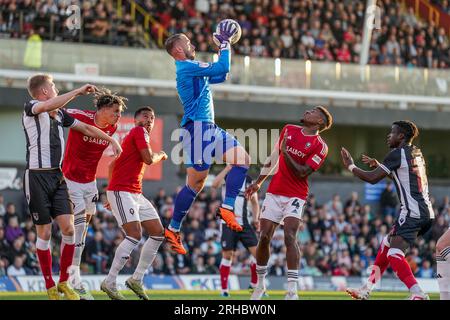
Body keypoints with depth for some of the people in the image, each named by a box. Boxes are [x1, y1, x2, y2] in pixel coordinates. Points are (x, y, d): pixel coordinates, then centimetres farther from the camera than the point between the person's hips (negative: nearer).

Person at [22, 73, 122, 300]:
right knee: (44, 232, -2)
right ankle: (50, 287, 7)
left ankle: (64, 283, 6)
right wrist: (78, 92, -25)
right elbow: (49, 105, -29)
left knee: (68, 228, -6)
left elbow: (86, 128, 28)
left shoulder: (60, 114, 16)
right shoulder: (30, 108, -6)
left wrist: (111, 139, 25)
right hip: (37, 177, -6)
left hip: (57, 176, 6)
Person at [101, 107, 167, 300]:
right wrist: (161, 155, 5)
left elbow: (112, 165, 27)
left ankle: (137, 279, 8)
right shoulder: (139, 132, -5)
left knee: (158, 233, 6)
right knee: (135, 235, -20)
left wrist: (110, 195, 29)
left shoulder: (139, 134, 23)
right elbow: (149, 159, -18)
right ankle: (109, 283, -17)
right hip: (121, 192, -10)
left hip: (136, 194, 10)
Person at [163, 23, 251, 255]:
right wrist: (225, 44, -4)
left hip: (209, 128, 10)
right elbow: (221, 68, -17)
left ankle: (226, 207, -2)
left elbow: (219, 76, 29)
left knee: (243, 159, 1)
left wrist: (225, 45, 24)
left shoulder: (191, 69, 20)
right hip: (197, 128, -10)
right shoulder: (186, 67, -11)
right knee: (196, 181, -11)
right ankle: (173, 230, -5)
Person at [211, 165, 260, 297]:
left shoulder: (249, 181, 9)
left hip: (244, 223, 3)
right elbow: (214, 184, -24)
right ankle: (224, 289, 6)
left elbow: (254, 202, 18)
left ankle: (254, 284, 8)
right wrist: (227, 168, -24)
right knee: (227, 254, -3)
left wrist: (256, 218, 4)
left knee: (257, 252, -8)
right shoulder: (226, 177, -1)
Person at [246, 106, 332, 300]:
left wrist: (286, 153, -18)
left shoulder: (320, 147, -6)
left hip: (295, 196, -5)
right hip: (274, 192, 5)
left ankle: (292, 291, -21)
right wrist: (258, 183, 22)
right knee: (264, 238, 2)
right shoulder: (288, 130, 11)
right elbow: (273, 158, 20)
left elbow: (302, 173, -14)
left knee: (289, 237, -20)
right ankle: (260, 284, 20)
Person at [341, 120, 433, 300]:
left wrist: (350, 166, 5)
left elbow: (372, 178, -9)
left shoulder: (398, 153, -8)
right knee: (386, 245, 20)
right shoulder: (417, 154, 20)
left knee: (394, 254, -19)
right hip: (426, 212, 10)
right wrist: (378, 165, 33)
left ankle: (418, 294, -32)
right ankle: (366, 291, 26)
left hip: (412, 212, -10)